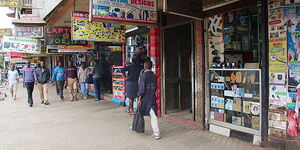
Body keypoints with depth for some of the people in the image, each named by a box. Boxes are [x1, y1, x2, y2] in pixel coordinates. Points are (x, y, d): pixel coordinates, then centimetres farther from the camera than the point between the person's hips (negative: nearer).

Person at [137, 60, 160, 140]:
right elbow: (154, 88, 12)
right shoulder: (154, 76, 6)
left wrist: (139, 99, -12)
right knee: (153, 115, 0)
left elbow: (142, 88, -15)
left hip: (144, 98, -4)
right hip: (152, 98, 4)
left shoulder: (143, 75, -11)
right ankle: (156, 133, -6)